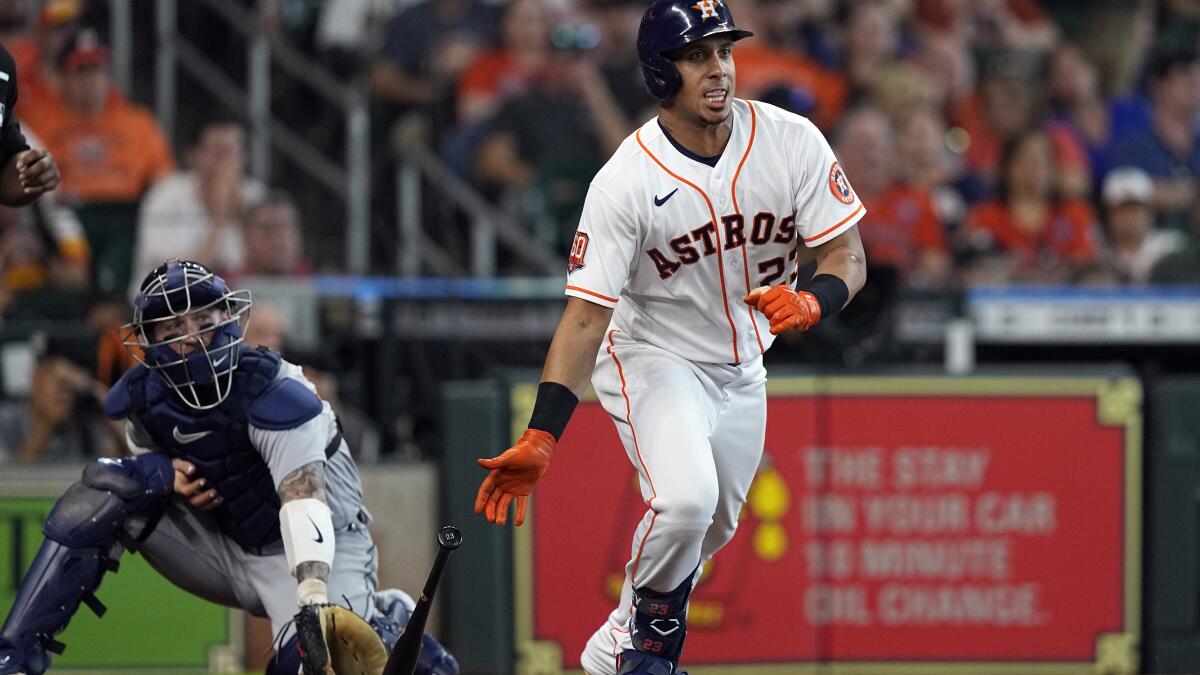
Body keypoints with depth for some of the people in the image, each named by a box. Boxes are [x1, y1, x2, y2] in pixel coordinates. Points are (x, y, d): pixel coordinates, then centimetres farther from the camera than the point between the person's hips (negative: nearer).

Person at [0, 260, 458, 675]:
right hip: (226, 550, 5)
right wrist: (166, 474, -12)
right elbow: (145, 460, 15)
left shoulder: (276, 396, -25)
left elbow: (304, 503, -35)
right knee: (107, 488, -15)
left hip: (315, 552, -5)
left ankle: (385, 624, 5)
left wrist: (313, 599, -49)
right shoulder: (142, 400, -7)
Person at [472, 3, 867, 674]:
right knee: (685, 501, -27)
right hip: (653, 359, -5)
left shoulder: (791, 141, -15)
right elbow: (585, 316, -25)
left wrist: (809, 303, -35)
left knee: (712, 529, 15)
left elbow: (848, 256, -11)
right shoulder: (625, 182, -25)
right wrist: (540, 440, -34)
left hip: (742, 369, 5)